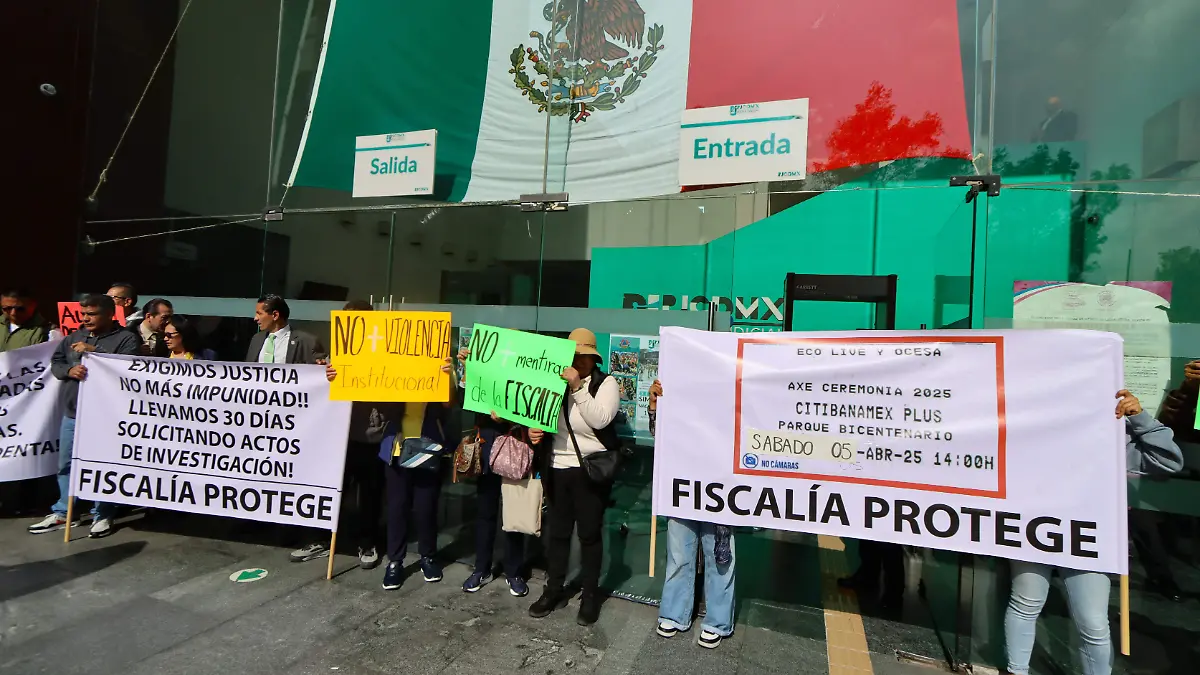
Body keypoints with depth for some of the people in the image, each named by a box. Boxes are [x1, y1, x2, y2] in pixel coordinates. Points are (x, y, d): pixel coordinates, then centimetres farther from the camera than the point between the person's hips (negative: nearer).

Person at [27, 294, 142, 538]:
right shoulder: (75, 336, 14)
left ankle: (102, 515, 14)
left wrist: (94, 351, -18)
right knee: (66, 464, 16)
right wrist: (69, 370, -7)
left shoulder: (126, 338, -7)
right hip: (72, 414, 7)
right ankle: (62, 513, 30)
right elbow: (55, 363, 14)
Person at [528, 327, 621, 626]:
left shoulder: (606, 383, -4)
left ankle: (590, 594, 21)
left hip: (590, 470, -4)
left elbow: (600, 419, -19)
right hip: (557, 468, 4)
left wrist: (578, 388, -24)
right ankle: (554, 590, 27)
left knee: (589, 533, 6)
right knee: (558, 531, 13)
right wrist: (535, 428, -10)